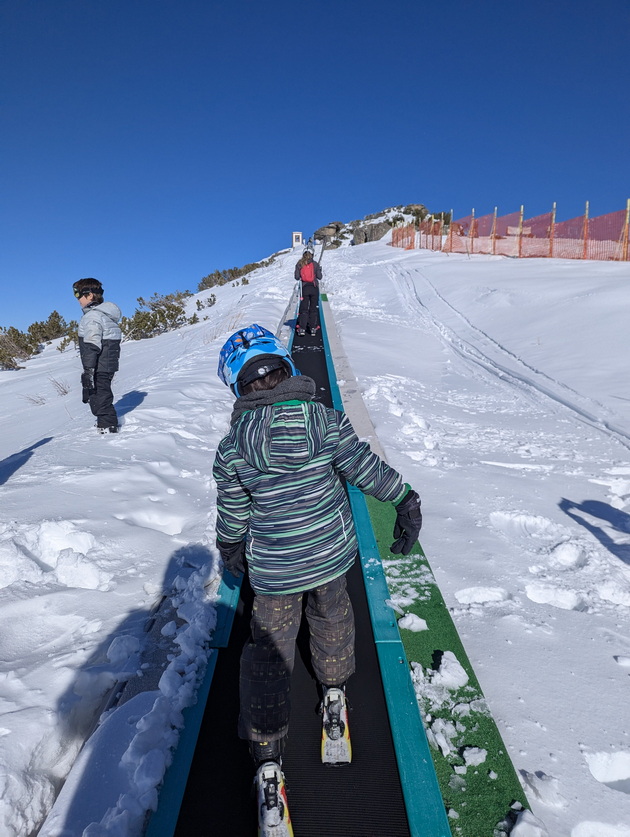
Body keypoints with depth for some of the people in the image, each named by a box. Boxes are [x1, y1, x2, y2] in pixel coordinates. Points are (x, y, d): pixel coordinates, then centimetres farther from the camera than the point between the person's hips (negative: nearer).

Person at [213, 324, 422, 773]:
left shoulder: (232, 448, -14)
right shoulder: (326, 419, -15)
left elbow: (232, 513, -3)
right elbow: (365, 465, -13)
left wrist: (230, 550, 16)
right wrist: (405, 501, 0)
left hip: (274, 568, -1)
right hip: (333, 552, 2)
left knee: (270, 646, 18)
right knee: (331, 615, 30)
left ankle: (266, 745, 31)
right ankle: (334, 684, 54)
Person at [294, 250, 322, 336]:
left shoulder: (299, 264, 2)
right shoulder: (315, 264, 0)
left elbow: (297, 277, -2)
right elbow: (319, 277, -1)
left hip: (304, 288, 0)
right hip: (314, 288, 0)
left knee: (303, 308, 3)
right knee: (314, 308, 7)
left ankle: (302, 328, -4)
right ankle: (313, 328, 4)